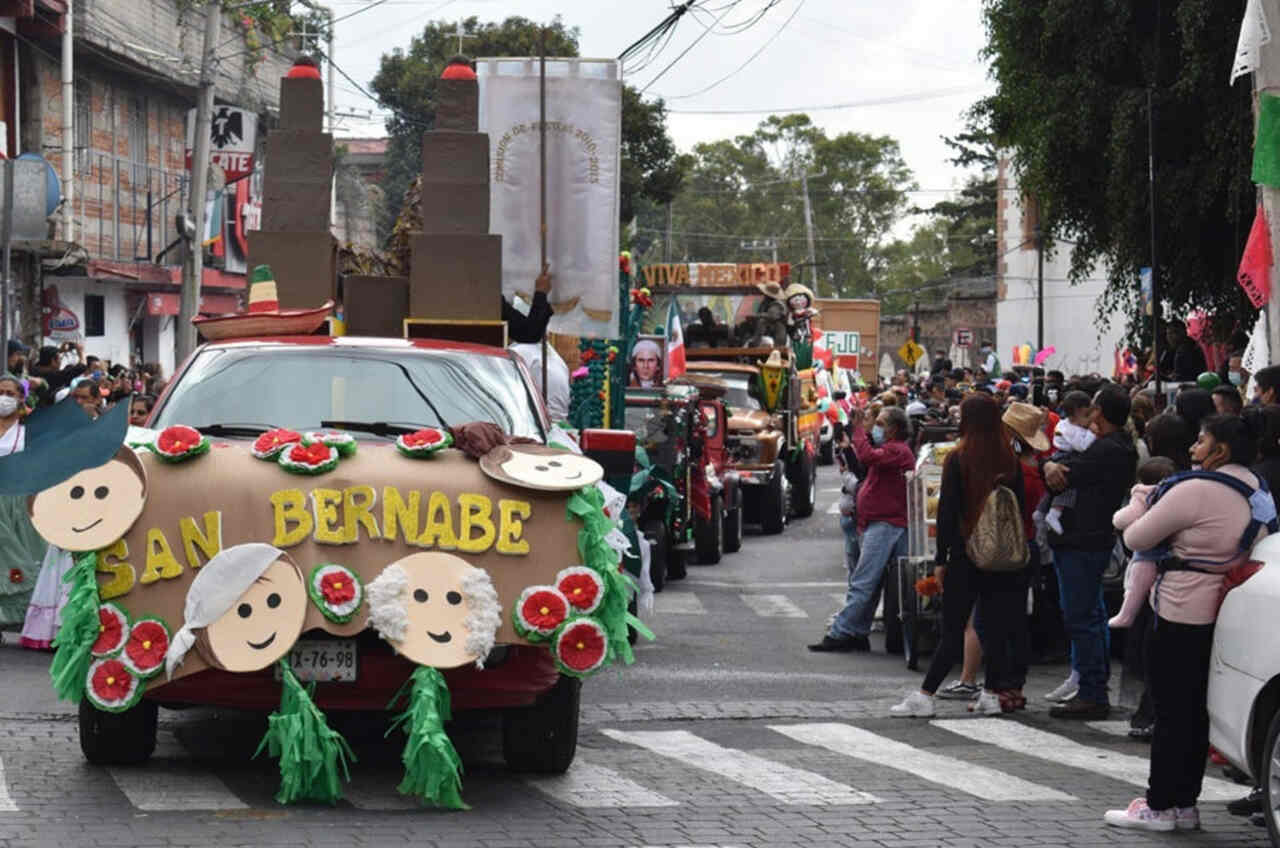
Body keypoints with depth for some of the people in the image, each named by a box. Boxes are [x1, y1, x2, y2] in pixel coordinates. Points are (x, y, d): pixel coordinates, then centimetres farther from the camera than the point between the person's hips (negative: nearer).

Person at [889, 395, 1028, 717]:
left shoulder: (958, 460, -8)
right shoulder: (1010, 460, 4)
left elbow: (947, 511, -8)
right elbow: (1020, 508, 8)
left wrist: (941, 558, -4)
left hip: (965, 554, -4)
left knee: (952, 630, -3)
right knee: (995, 626, 9)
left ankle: (925, 696, -4)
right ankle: (992, 693, 9)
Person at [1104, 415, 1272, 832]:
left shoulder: (1195, 491, -19)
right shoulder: (1258, 494, 8)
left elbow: (1135, 538, -15)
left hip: (1181, 614, -8)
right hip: (1219, 614, 8)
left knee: (1170, 712, -1)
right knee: (1196, 712, 14)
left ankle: (1160, 806, 3)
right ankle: (1184, 803, 19)